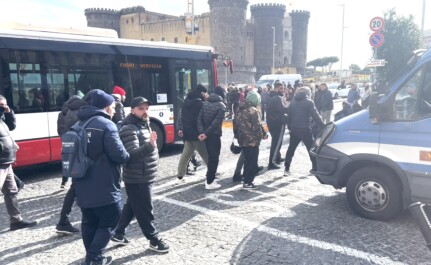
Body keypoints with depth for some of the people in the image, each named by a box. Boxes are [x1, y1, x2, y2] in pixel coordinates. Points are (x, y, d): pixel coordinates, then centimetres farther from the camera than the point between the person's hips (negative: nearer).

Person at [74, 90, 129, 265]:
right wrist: (126, 157, 1)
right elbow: (119, 154, -20)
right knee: (109, 222, 6)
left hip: (82, 186, 8)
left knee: (89, 222, 17)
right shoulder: (106, 125, -14)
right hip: (104, 187, -8)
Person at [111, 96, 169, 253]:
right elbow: (132, 155, -30)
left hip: (145, 177, 10)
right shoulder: (129, 129, -19)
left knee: (131, 207, 20)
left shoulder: (144, 125, 11)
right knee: (144, 211, 4)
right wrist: (150, 145, -43)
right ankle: (154, 240, 17)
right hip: (137, 179, -10)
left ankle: (118, 234, 35)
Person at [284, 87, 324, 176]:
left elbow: (289, 116, 12)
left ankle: (287, 168, 9)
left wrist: (289, 127, 17)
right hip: (305, 129, -5)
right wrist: (322, 125, -3)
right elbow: (315, 116, -10)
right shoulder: (309, 102, -5)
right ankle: (315, 168, 13)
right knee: (311, 148, 9)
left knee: (291, 149, 11)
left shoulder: (293, 102, 11)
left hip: (294, 129, 5)